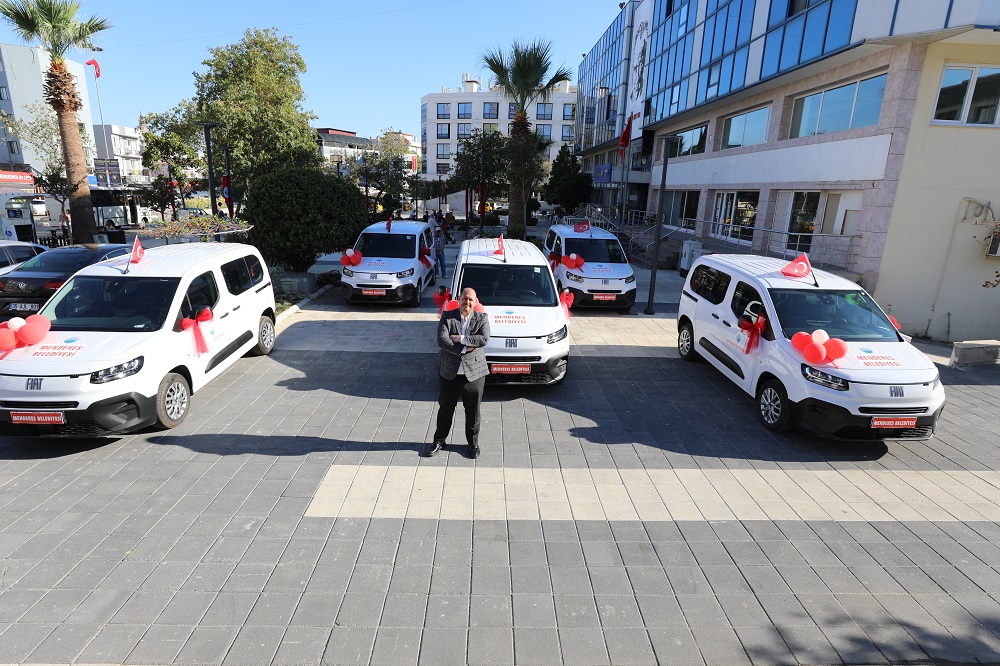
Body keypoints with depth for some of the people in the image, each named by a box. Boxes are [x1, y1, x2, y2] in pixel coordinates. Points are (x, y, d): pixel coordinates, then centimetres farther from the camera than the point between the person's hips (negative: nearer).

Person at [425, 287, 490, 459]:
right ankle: (439, 440, 31)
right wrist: (463, 349, -20)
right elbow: (442, 340, -13)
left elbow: (484, 339, -16)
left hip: (474, 372, 0)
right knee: (445, 409, 13)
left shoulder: (482, 318, 1)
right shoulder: (447, 316, 0)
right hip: (448, 371, 0)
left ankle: (473, 443, 29)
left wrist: (460, 338, -18)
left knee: (473, 411, 10)